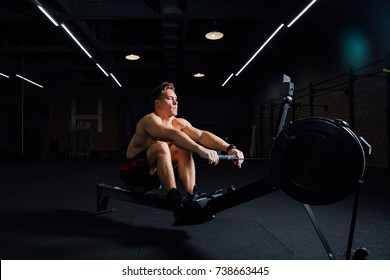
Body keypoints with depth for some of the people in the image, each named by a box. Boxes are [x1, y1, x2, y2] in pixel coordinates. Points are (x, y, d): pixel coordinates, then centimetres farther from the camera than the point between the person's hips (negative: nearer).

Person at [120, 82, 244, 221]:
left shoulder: (178, 122, -1)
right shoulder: (150, 120, -21)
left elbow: (201, 135, -16)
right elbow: (172, 135, -42)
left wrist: (229, 148, -30)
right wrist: (200, 150, -55)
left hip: (154, 172, 7)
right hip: (133, 171, -7)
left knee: (184, 148, -10)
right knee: (161, 146, -32)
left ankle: (191, 197, -14)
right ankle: (175, 200, -31)